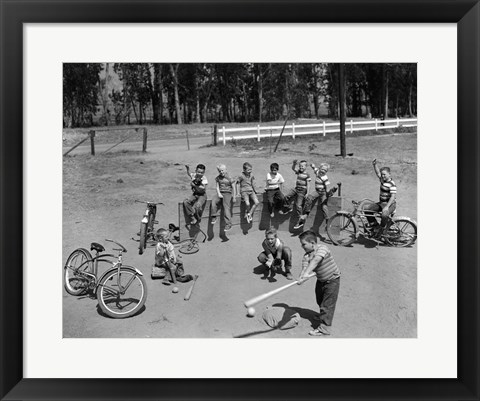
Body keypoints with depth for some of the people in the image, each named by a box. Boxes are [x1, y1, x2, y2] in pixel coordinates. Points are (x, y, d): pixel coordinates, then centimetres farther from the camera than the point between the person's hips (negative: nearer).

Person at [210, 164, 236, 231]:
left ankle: (228, 224, -13)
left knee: (226, 207, -17)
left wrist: (234, 197, -6)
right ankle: (214, 217, -13)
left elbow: (234, 188, -2)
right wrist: (219, 193, -7)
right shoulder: (217, 178, 11)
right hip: (220, 193, 4)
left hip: (227, 193, -4)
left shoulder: (229, 178, -3)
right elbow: (217, 187, 11)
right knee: (213, 201, -25)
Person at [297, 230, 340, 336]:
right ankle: (323, 315, 51)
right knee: (320, 301, 24)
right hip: (321, 280, 7)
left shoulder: (322, 248, -28)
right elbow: (304, 268, -25)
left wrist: (306, 273, -55)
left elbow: (315, 261, -44)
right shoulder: (306, 256, -11)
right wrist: (301, 277, -48)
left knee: (327, 304, -5)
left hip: (332, 279, -7)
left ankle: (324, 328, 2)